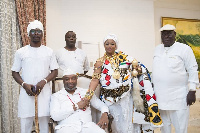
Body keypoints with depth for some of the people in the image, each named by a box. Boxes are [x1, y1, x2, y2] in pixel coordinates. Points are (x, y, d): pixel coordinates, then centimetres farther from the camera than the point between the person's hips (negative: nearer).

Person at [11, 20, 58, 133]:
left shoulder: (49, 51, 6)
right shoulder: (20, 52, 5)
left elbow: (55, 71, 6)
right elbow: (15, 72, 8)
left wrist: (44, 81, -12)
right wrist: (24, 84, -10)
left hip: (44, 92, 0)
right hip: (26, 93, 0)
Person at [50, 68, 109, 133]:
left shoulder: (86, 92, 22)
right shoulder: (56, 96, 14)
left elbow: (101, 104, 20)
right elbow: (55, 116, -1)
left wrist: (104, 114, -4)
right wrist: (76, 106, -4)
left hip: (87, 125, 3)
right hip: (67, 126, -2)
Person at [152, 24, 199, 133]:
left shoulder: (184, 49, -4)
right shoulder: (157, 49, 12)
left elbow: (193, 70, -5)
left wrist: (192, 91, -10)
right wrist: (154, 89, 17)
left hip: (178, 98, -5)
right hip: (160, 97, 5)